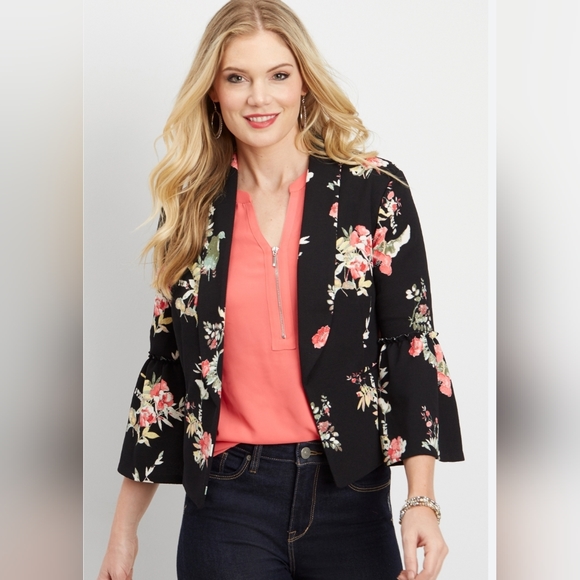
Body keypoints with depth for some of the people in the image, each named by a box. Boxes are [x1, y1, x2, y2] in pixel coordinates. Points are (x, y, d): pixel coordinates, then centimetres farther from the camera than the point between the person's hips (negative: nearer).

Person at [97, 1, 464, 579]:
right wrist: (124, 532, 9)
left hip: (349, 498, -1)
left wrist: (421, 501, -16)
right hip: (228, 505, 1)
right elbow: (166, 366, 9)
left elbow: (411, 342, -5)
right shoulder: (191, 209, 4)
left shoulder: (374, 190, -3)